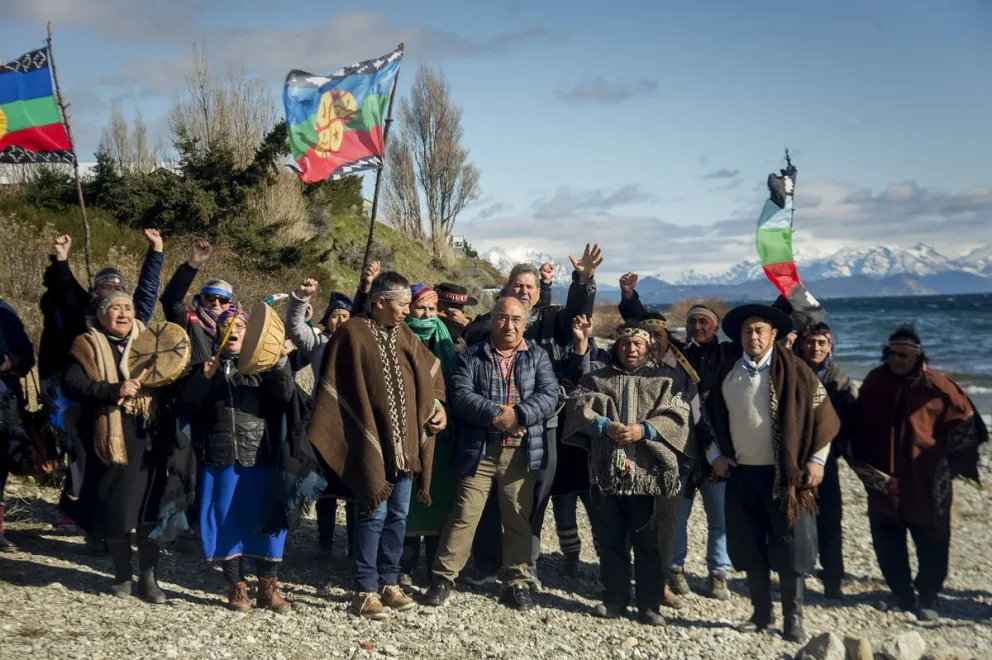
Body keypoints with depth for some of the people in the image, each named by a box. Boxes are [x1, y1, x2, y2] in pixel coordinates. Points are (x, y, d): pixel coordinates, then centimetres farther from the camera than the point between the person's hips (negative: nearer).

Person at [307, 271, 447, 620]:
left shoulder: (405, 335, 10)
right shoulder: (352, 334, -8)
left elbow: (431, 370, 22)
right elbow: (331, 387, -8)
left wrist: (438, 405, 7)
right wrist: (321, 439, -12)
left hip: (406, 443, 6)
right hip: (372, 443, -6)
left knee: (398, 515, 11)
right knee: (374, 515, -5)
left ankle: (389, 583, 22)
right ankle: (365, 591, 6)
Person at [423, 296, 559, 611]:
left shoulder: (538, 356, 10)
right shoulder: (471, 357, 7)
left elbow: (549, 395, -3)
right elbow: (461, 396, -6)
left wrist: (518, 414, -18)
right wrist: (495, 414, -19)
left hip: (522, 452, 1)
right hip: (479, 449, -1)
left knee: (518, 518, 8)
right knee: (464, 514, -2)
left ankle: (516, 582, 19)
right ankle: (444, 576, 10)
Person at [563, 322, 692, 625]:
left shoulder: (665, 379, 9)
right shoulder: (597, 379, 13)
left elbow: (676, 415, -4)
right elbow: (578, 407, -2)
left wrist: (643, 430, -18)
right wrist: (605, 426, -18)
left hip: (650, 472, -2)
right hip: (607, 472, 2)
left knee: (650, 541, 2)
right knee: (611, 539, 10)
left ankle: (650, 604, 13)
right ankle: (614, 598, 22)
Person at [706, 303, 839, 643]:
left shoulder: (793, 370, -6)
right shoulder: (727, 374, 7)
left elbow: (822, 415, -3)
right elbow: (713, 417, 17)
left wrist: (816, 459, -7)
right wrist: (715, 454, 8)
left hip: (784, 474, -4)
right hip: (741, 474, 4)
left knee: (789, 548, 0)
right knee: (749, 548, 9)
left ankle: (793, 619, 11)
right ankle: (761, 613, 23)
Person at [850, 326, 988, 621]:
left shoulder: (936, 385, -9)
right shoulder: (875, 380, 1)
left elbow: (964, 421, 0)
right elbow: (859, 422, 11)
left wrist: (951, 461, 0)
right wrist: (862, 463, 9)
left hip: (925, 481, -3)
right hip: (883, 478, 3)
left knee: (931, 542, 4)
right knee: (887, 542, 10)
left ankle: (927, 597, 19)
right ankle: (901, 593, 26)